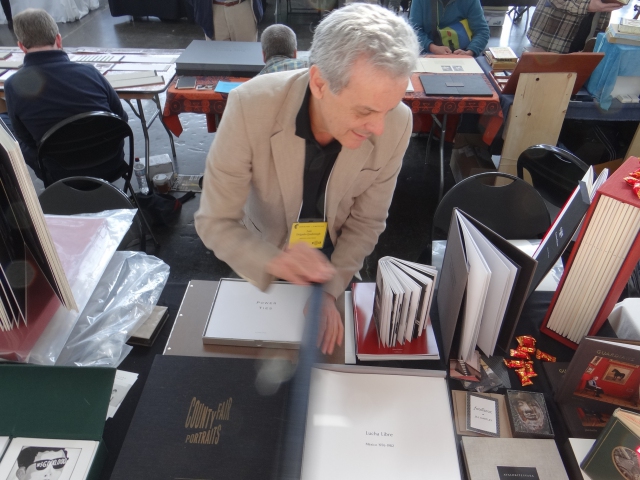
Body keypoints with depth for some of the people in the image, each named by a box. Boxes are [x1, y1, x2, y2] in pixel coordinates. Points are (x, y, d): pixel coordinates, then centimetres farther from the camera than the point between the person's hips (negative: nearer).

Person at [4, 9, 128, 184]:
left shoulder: (13, 86, -14)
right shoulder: (90, 72, -12)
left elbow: (27, 143, -2)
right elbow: (121, 119, 0)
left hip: (62, 178, -1)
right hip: (112, 166, 2)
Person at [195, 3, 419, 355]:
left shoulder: (396, 125, -28)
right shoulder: (250, 106, -34)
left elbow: (365, 222, -15)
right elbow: (215, 222, -27)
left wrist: (329, 289, -23)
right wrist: (272, 261, -45)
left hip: (335, 260, 1)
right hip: (263, 255, 0)